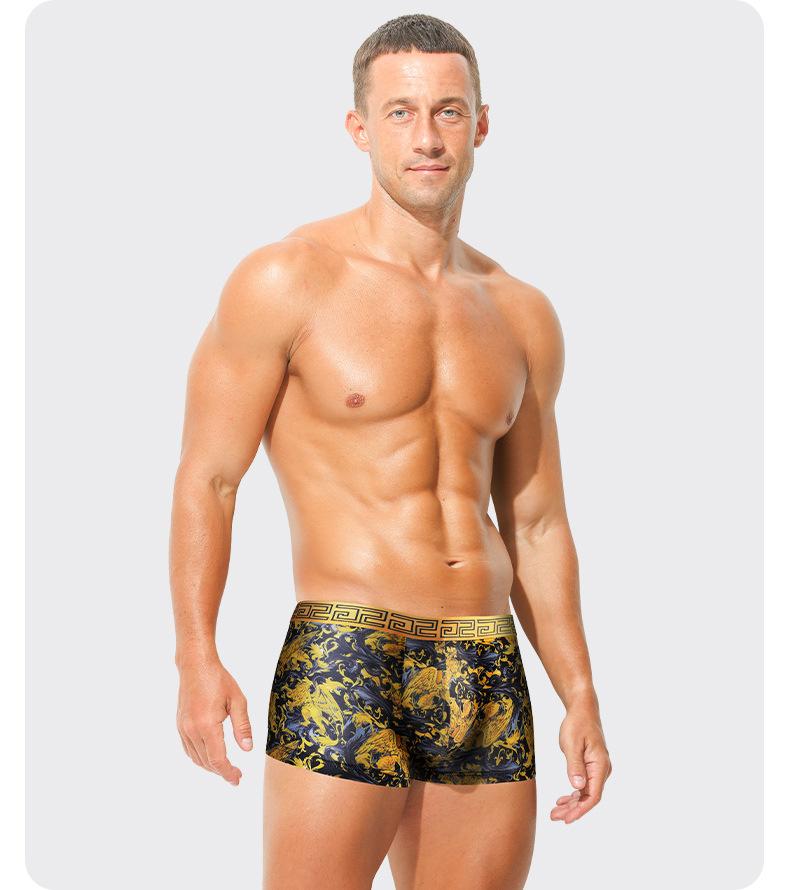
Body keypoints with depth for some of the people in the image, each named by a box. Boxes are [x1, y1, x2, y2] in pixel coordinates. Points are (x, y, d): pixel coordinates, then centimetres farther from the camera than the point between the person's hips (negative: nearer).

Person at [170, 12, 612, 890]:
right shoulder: (286, 281, -2)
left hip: (489, 678, 5)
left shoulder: (522, 316, 13)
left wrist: (581, 696, 12)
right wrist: (197, 659, -16)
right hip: (344, 658, -5)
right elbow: (206, 478, -4)